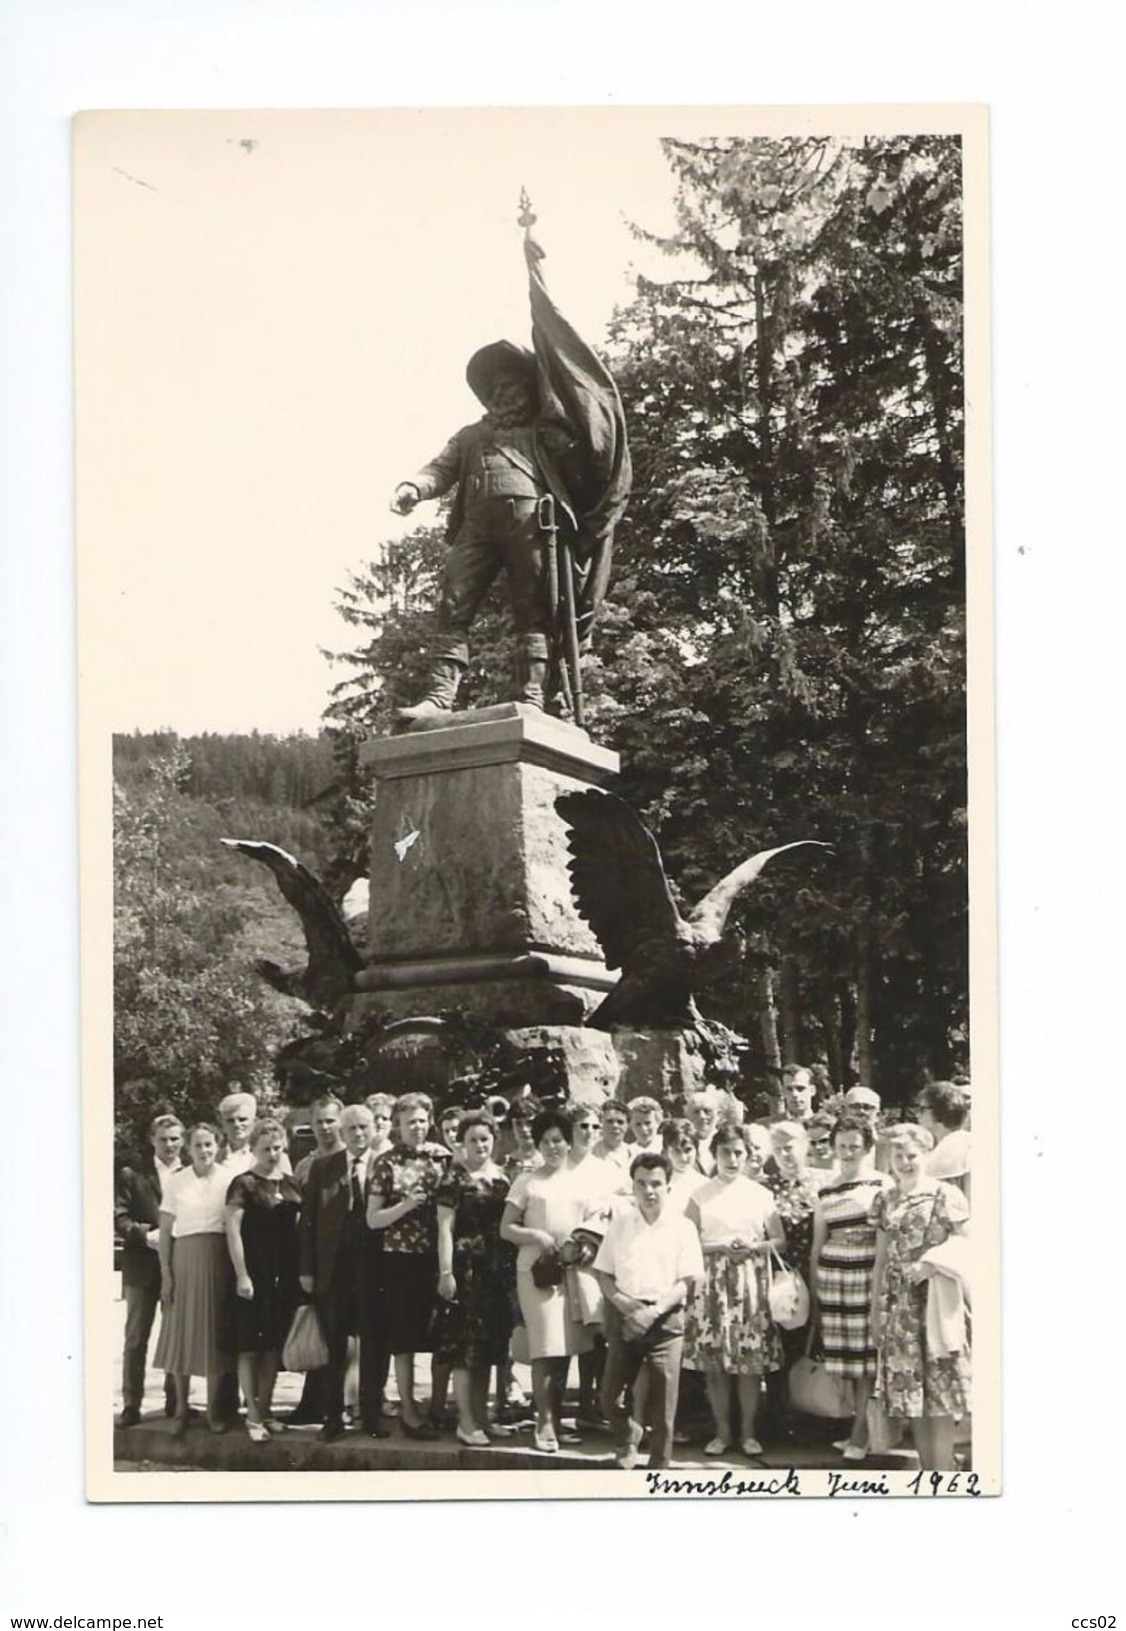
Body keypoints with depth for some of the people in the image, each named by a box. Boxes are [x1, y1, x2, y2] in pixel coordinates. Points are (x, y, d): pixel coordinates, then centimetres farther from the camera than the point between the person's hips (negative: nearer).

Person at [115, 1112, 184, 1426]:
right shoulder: (132, 1175, 4)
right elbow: (118, 1218, -2)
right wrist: (145, 1234, -15)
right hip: (142, 1266, -1)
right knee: (136, 1338, 1)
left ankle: (175, 1400, 18)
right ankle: (131, 1404, 3)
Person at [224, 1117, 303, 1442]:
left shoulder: (291, 1184, 11)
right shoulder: (244, 1184, -4)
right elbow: (233, 1229, -9)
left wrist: (301, 1271, 8)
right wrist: (241, 1275, -15)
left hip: (284, 1274, 5)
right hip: (255, 1273, -5)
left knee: (274, 1345, 8)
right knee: (251, 1345, -2)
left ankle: (266, 1409, 16)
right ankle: (253, 1416, 1)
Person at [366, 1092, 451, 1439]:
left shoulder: (442, 1156, 5)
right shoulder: (387, 1163, -2)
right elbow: (373, 1220, -3)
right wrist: (406, 1205, -17)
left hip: (438, 1255, 3)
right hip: (401, 1258, -3)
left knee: (442, 1335, 7)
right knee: (405, 1337, 2)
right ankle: (408, 1410, 9)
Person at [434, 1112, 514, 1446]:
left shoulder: (502, 1177, 12)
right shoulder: (455, 1177, -4)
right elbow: (445, 1228, -8)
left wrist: (511, 1269, 7)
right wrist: (446, 1273, -15)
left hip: (497, 1268, 6)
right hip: (466, 1265, -6)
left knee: (488, 1343, 10)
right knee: (466, 1342, -4)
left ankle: (481, 1415, 18)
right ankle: (466, 1421, -2)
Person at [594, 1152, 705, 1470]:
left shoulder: (682, 1227, 0)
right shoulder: (620, 1225, 9)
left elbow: (688, 1281, -4)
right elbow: (603, 1272, 9)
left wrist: (654, 1312, -15)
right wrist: (621, 1301, -9)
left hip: (665, 1316, -2)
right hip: (625, 1315, 3)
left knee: (662, 1401, -2)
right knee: (610, 1396, 4)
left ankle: (659, 1464, 10)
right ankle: (628, 1438, 33)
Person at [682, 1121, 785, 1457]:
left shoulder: (760, 1194, 7)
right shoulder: (701, 1195, 5)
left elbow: (780, 1239, 9)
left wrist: (754, 1247, -9)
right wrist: (719, 1247, -12)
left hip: (750, 1282, 0)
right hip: (713, 1282, 0)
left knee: (751, 1361, -1)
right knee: (714, 1362, -1)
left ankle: (748, 1432, 10)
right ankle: (723, 1431, 11)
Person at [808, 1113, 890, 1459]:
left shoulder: (880, 1185, 0)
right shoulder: (826, 1190, 11)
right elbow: (817, 1245, 14)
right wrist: (814, 1296, 12)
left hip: (868, 1275, -3)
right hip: (832, 1275, 3)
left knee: (865, 1352, -3)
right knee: (844, 1353, 5)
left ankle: (860, 1432, 2)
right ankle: (859, 1426, 16)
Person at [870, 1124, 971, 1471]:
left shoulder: (946, 1196, -3)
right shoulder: (885, 1200, 11)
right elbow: (881, 1259, 13)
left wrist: (932, 1263, -17)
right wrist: (875, 1309, 11)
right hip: (899, 1302, 5)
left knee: (939, 1393, -5)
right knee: (909, 1391, 6)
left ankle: (942, 1472, -1)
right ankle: (926, 1470, 14)